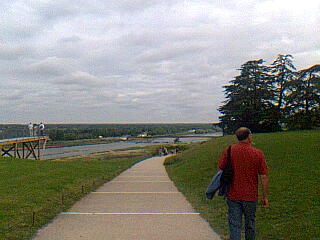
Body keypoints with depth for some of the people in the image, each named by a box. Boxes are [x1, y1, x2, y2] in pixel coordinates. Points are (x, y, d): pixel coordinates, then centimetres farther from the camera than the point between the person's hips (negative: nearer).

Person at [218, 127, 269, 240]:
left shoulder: (228, 151, -5)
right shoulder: (258, 153, -8)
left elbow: (221, 169, 1)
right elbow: (264, 177, -6)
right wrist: (265, 197, 3)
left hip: (232, 195, 0)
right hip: (250, 196, 0)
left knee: (234, 225, 4)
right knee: (250, 224, 19)